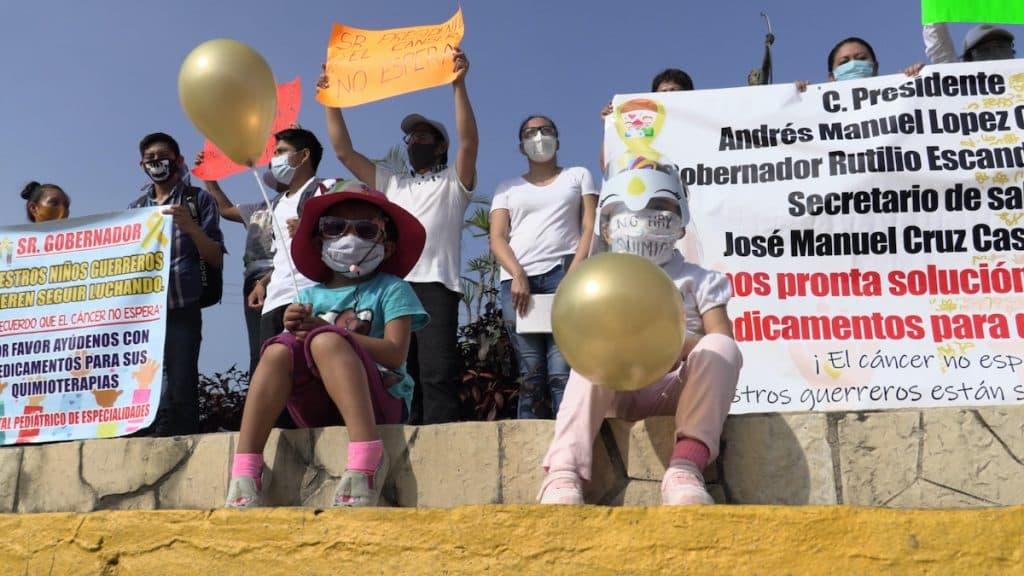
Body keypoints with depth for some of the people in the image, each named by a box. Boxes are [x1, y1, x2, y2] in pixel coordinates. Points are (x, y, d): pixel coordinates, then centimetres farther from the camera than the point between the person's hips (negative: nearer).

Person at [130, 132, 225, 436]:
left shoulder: (198, 199, 9)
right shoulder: (136, 207, 20)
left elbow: (216, 259, 3)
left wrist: (189, 226, -11)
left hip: (181, 309, -4)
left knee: (179, 394, -7)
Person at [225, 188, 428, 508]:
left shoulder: (391, 289, 6)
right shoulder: (310, 296, 17)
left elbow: (395, 353, -10)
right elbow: (294, 349, 9)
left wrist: (324, 328, -15)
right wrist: (295, 329, -14)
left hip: (379, 401, -4)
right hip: (317, 408, 4)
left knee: (325, 340, -29)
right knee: (279, 350, -22)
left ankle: (366, 456, -44)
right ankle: (244, 470, -30)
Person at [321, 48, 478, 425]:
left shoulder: (454, 181, 18)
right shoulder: (391, 184, 31)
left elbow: (469, 141, -1)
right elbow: (344, 152, 27)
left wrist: (458, 84, -9)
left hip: (435, 284, -5)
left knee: (437, 375, -16)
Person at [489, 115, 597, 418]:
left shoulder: (578, 176, 20)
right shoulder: (507, 187, 23)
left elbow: (590, 228, 8)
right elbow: (497, 238, 10)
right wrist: (518, 275, -9)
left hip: (563, 274, -1)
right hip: (517, 280, 2)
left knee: (561, 370, -15)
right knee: (531, 373, -4)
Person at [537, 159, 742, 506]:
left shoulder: (697, 281, 14)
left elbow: (724, 347, -1)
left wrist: (685, 347, -24)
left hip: (676, 390, 0)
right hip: (618, 391, 0)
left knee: (720, 348, -27)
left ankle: (685, 466, -39)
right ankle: (564, 473, -44)